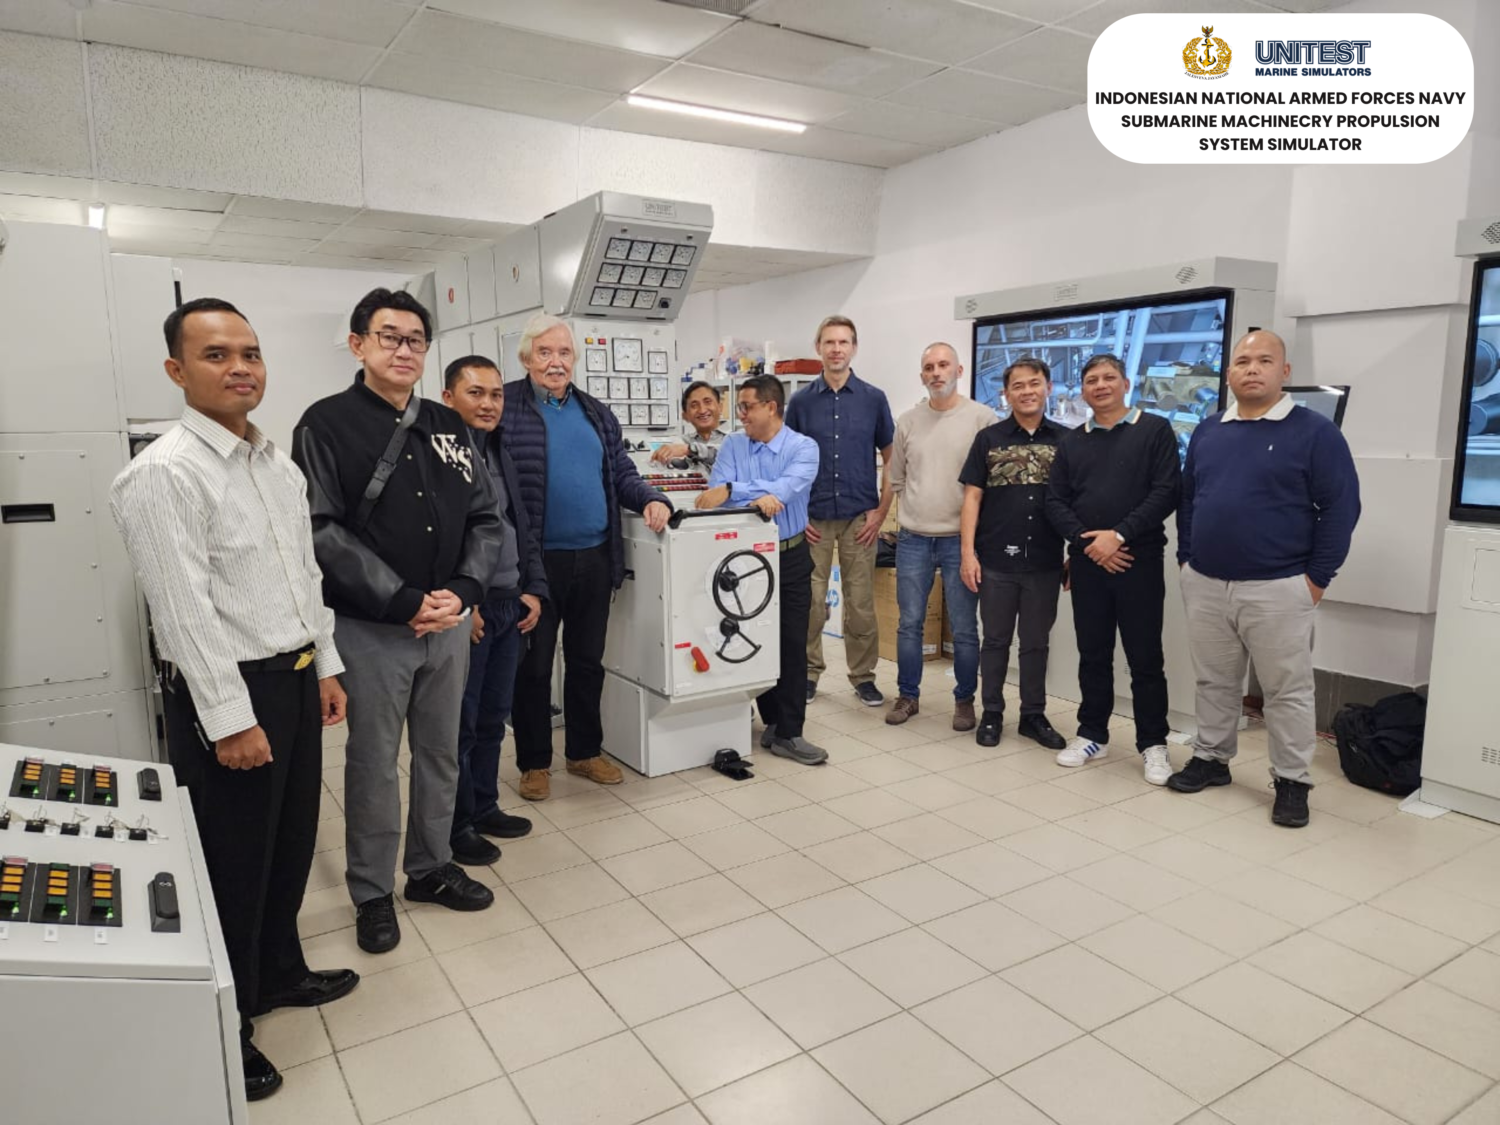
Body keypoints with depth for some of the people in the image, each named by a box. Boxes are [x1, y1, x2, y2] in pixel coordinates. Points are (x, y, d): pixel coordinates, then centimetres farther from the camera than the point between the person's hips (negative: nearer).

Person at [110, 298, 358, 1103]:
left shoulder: (278, 463, 9)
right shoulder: (163, 472, -17)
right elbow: (186, 609, -20)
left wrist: (323, 665, 14)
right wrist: (229, 719, -19)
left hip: (295, 676, 8)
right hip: (228, 690, -8)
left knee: (291, 842, 20)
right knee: (234, 862, 7)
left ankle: (279, 975, 42)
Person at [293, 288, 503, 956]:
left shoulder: (447, 427, 9)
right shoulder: (328, 424, -6)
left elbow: (484, 518, 7)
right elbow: (325, 530, -15)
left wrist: (461, 592, -9)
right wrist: (404, 601, -18)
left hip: (450, 621, 5)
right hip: (372, 628, -5)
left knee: (440, 753, 16)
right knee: (374, 764, 7)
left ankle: (429, 868, 35)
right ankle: (372, 893, 25)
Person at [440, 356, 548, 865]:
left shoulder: (500, 455, 14)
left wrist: (533, 590, 9)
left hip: (511, 608, 8)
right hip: (465, 611, -7)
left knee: (494, 718, 16)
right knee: (460, 724, 4)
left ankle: (485, 807, 31)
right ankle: (456, 827, 18)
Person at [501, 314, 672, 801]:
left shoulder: (596, 412, 14)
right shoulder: (505, 407, -3)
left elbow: (621, 473, 17)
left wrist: (651, 499, -3)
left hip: (595, 557, 5)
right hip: (536, 559, -5)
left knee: (587, 660, 15)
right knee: (533, 664, 7)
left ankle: (585, 752, 31)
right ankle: (534, 762, 23)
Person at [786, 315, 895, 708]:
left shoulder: (873, 398, 3)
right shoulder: (801, 401, 4)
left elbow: (891, 459, 6)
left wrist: (881, 511, -2)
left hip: (859, 518, 0)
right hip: (813, 518, 0)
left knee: (861, 602, 5)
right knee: (809, 601, 5)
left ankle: (863, 675, 18)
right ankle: (808, 671, 19)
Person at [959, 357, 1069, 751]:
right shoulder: (989, 439, 2)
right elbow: (972, 497, 0)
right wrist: (968, 552, -7)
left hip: (1045, 563, 1)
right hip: (996, 561, -1)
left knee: (1036, 643, 12)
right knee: (996, 640, 10)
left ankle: (1033, 716, 24)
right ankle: (991, 713, 22)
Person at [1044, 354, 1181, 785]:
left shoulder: (1155, 430, 2)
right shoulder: (1071, 442, 13)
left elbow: (1166, 492, -8)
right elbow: (1055, 501, 5)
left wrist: (1119, 534, -16)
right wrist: (1087, 541, -10)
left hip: (1140, 561, -3)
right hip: (1086, 562, 3)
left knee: (1145, 657, 2)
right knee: (1093, 655, 11)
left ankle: (1153, 744, 14)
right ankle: (1092, 735, 23)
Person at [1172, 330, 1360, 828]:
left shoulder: (1315, 431, -5)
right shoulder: (1207, 431, 9)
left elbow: (1341, 507, -7)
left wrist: (1317, 577, -9)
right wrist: (1187, 560, 9)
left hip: (1277, 589, -4)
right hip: (1204, 586, 4)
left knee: (1287, 691, 6)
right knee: (1213, 683, 16)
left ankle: (1292, 781, 19)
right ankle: (1211, 758, 30)